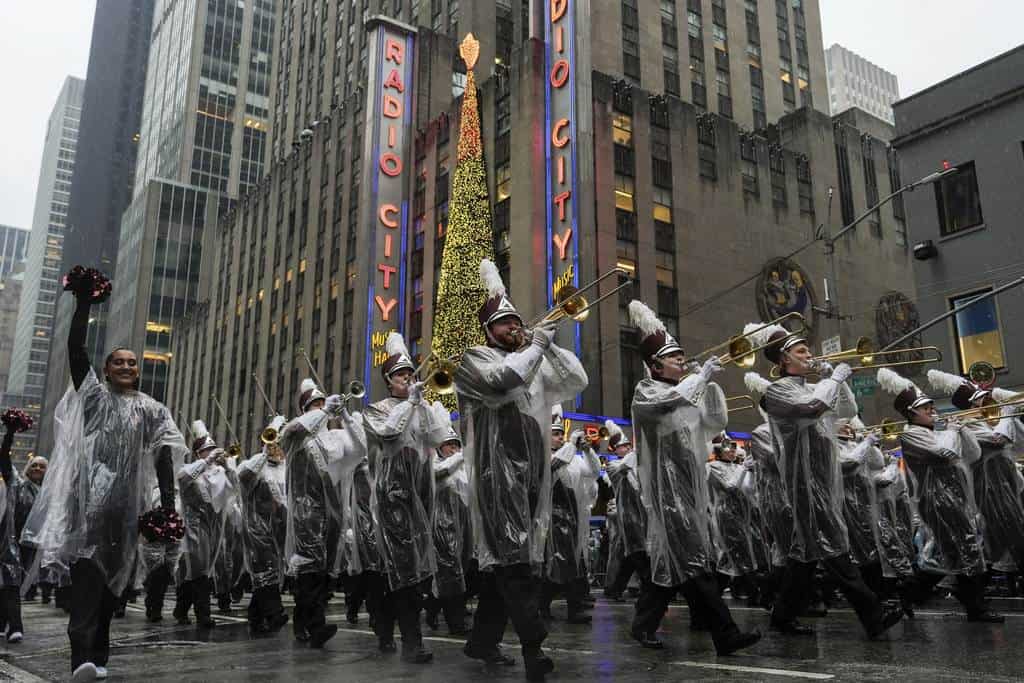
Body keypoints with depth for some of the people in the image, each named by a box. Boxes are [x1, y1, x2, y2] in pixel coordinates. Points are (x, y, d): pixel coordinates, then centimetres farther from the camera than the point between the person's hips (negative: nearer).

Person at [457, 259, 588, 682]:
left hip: (532, 471, 7)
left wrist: (549, 347, 7)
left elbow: (577, 381, 16)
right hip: (499, 469, -7)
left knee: (511, 557, 9)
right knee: (513, 555, -16)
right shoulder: (474, 359, 4)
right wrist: (535, 346, -8)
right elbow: (500, 382, -17)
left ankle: (482, 640, 19)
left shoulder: (534, 366, 24)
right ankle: (533, 646, -20)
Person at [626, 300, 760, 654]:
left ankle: (645, 624, 22)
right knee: (692, 560, -12)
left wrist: (710, 384, 5)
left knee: (668, 557, 12)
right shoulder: (646, 391, -4)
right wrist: (702, 375, -18)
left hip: (691, 484, 8)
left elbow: (715, 424, 14)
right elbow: (670, 400, -25)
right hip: (667, 484, -8)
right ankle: (725, 634, -14)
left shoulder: (689, 395, 19)